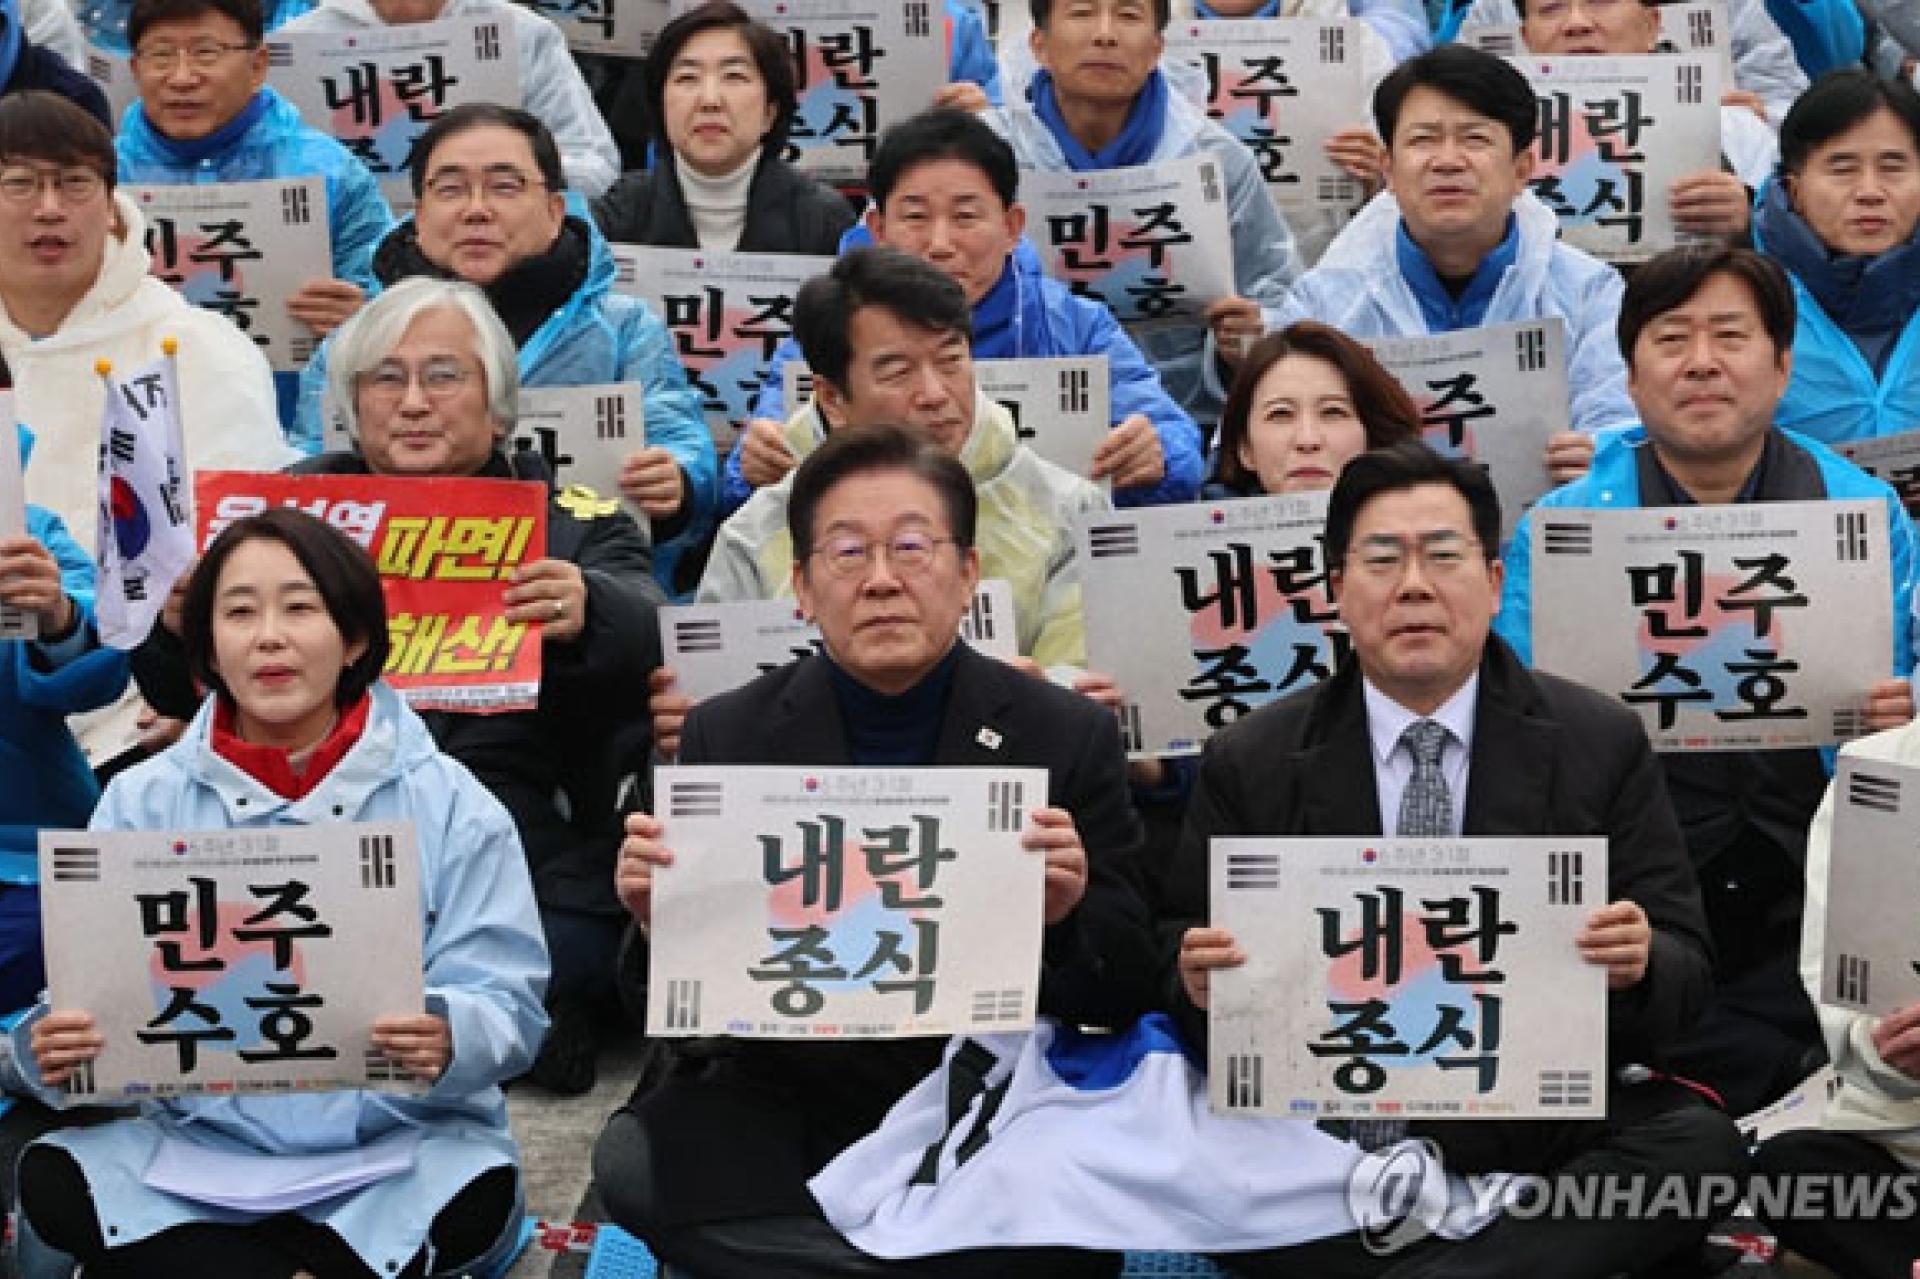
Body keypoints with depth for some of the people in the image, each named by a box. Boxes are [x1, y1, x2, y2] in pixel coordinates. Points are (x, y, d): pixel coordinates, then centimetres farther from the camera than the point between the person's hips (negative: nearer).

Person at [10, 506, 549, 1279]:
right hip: (197, 1141, 2)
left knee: (477, 1200, -32)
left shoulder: (451, 808, 1)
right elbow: (96, 998, 1)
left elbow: (506, 1005, -6)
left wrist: (449, 1040, -29)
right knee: (54, 1182, -25)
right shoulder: (142, 803, 8)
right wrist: (55, 1051, -23)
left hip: (400, 1152, -1)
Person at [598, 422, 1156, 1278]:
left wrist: (1066, 918, -22)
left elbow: (1129, 995, -1)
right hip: (787, 1109, 2)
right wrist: (659, 921, -19)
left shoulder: (1067, 739, -3)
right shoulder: (727, 739, 0)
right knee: (634, 1163, -26)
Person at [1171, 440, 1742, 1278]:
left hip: (1545, 1122, 0)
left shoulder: (1601, 745, 5)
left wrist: (1638, 962, -20)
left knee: (1700, 1142, -28)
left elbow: (1687, 967, 3)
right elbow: (1180, 972, 7)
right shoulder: (1249, 767, 6)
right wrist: (1202, 982, -16)